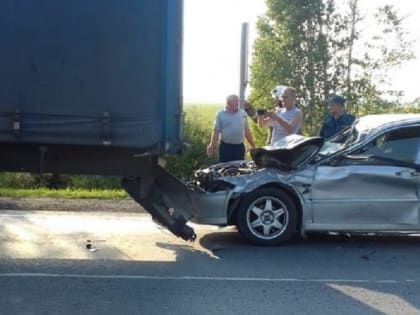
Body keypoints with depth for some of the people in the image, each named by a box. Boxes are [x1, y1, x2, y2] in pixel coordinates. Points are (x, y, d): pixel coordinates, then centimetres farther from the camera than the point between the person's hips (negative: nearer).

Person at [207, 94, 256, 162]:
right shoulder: (221, 114, -1)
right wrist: (212, 147, -11)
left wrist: (253, 146, 12)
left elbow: (247, 130, 14)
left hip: (240, 147, 3)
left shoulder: (242, 113, 9)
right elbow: (216, 132, -4)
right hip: (226, 147, -3)